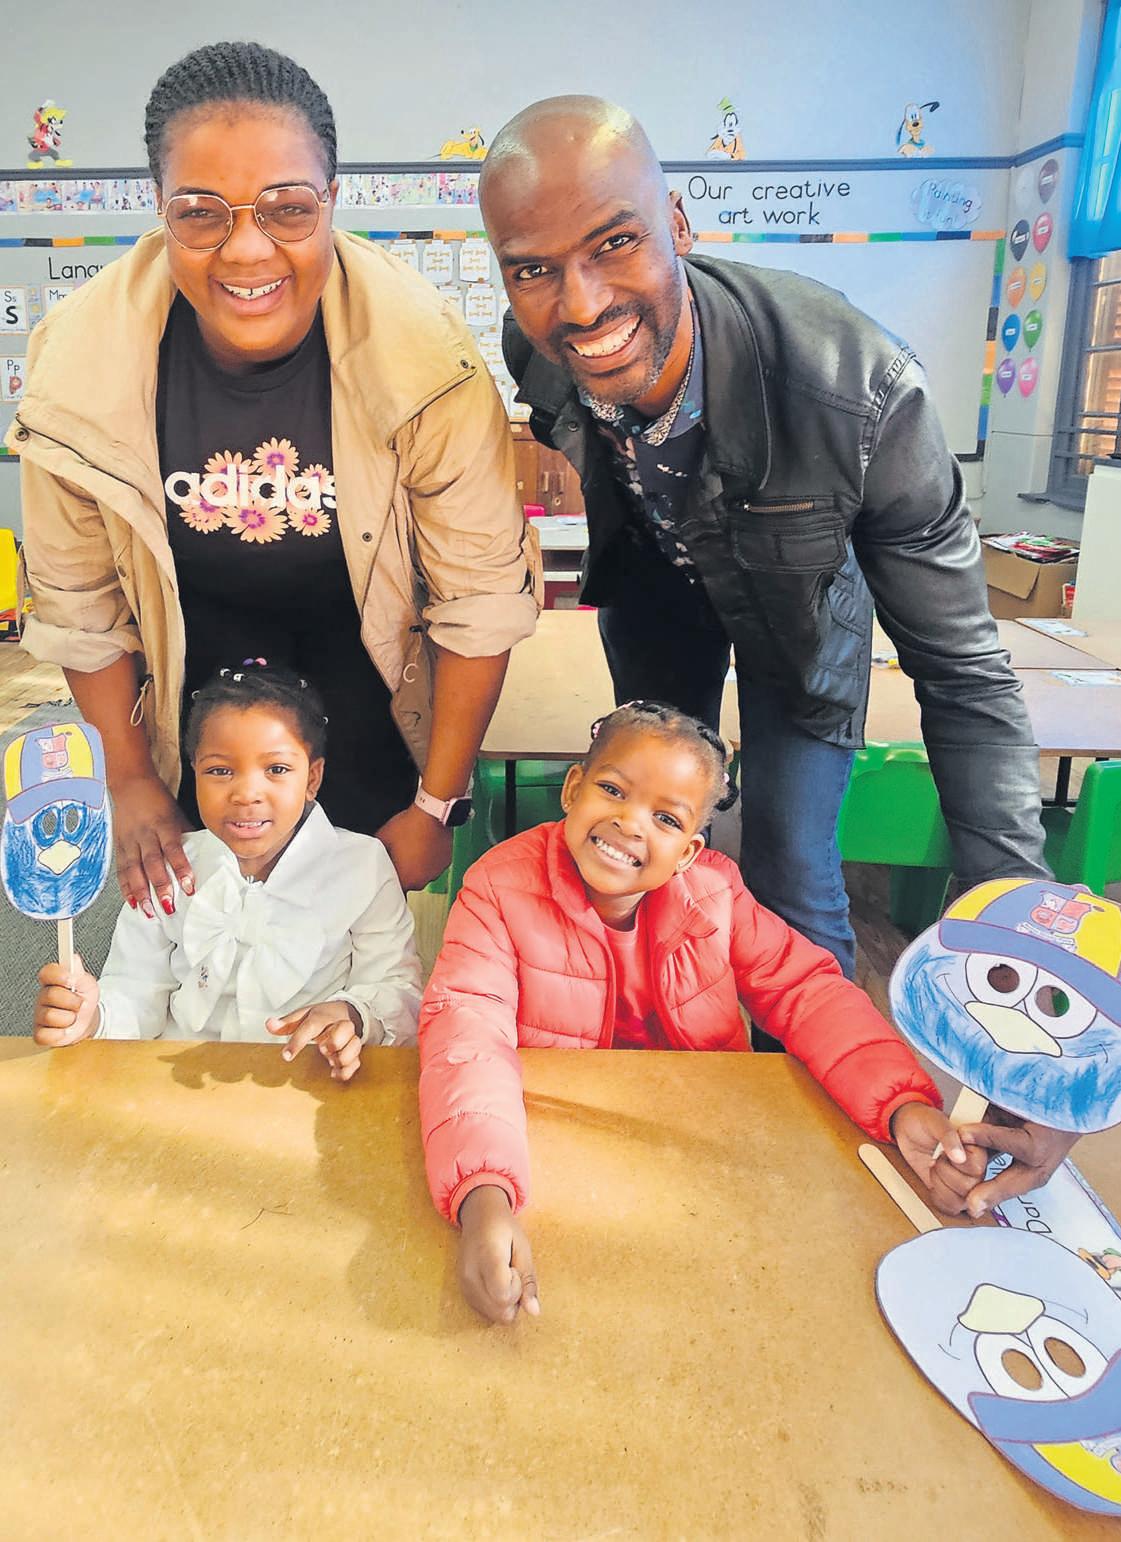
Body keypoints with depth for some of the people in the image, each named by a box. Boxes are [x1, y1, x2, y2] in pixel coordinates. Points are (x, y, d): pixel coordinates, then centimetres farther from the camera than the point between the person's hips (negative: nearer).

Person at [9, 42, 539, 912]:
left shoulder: (425, 358, -32)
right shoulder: (79, 367, -26)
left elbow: (482, 599, -22)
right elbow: (80, 601, -9)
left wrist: (436, 806, -16)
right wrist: (130, 780, -3)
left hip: (367, 617, -1)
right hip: (204, 616, 2)